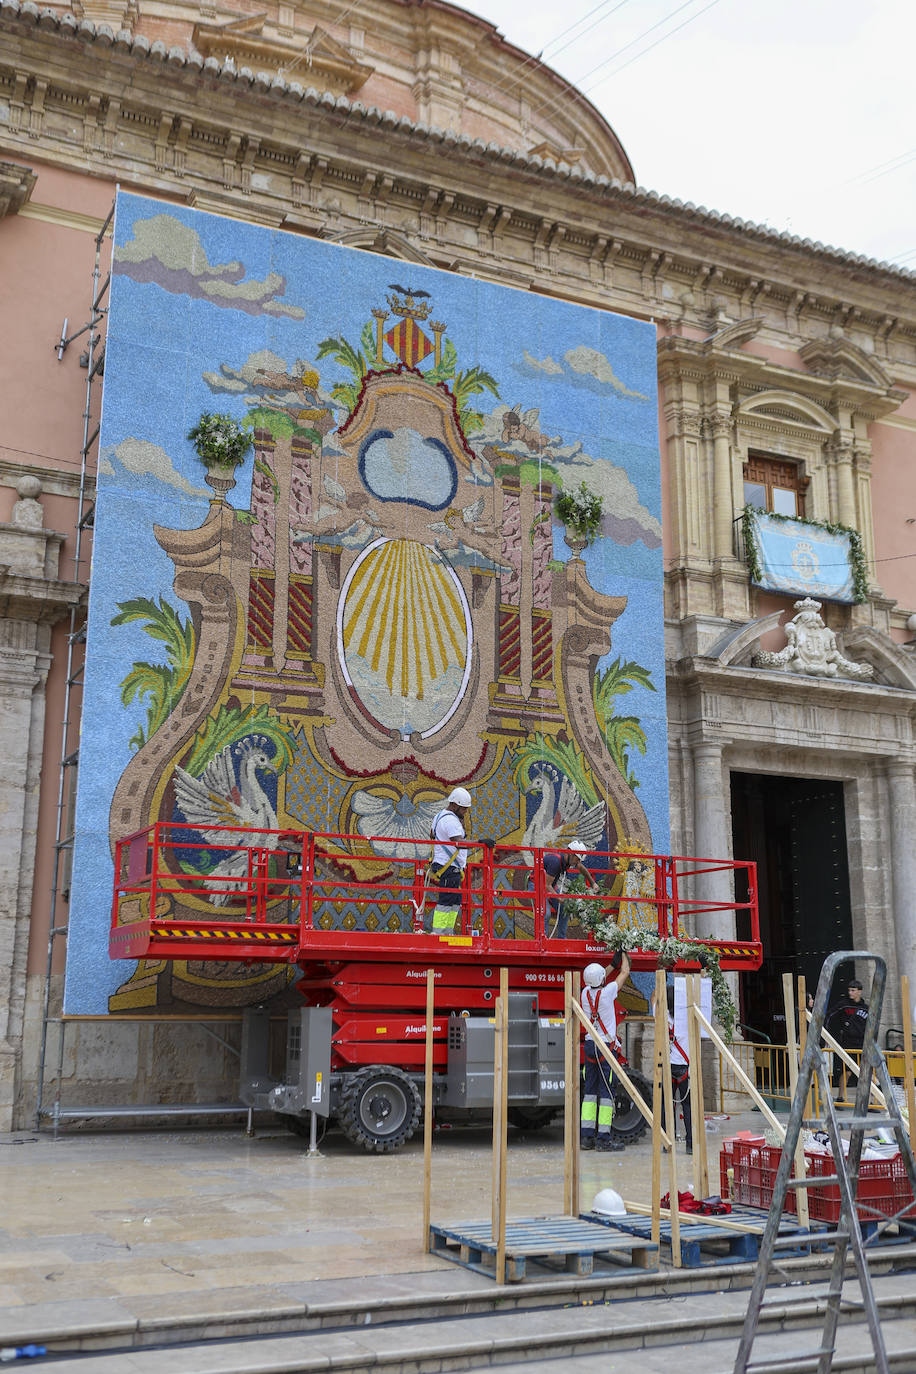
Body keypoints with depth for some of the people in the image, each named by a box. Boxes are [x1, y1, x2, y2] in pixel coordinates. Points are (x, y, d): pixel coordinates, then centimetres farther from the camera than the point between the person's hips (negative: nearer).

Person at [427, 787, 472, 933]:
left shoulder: (440, 816, 16)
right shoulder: (451, 820, -17)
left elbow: (432, 834, 33)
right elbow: (459, 843, -29)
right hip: (449, 868, -11)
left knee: (455, 901, 12)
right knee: (446, 902, -9)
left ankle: (448, 931, 13)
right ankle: (438, 932, -9)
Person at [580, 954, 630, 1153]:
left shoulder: (586, 993, 3)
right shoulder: (607, 992, -11)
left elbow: (598, 979, 26)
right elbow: (625, 972, 4)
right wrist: (624, 954, 22)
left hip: (589, 1045, 6)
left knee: (590, 1090, 9)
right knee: (606, 1091, -3)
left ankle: (586, 1136, 9)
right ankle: (603, 1138, -4)